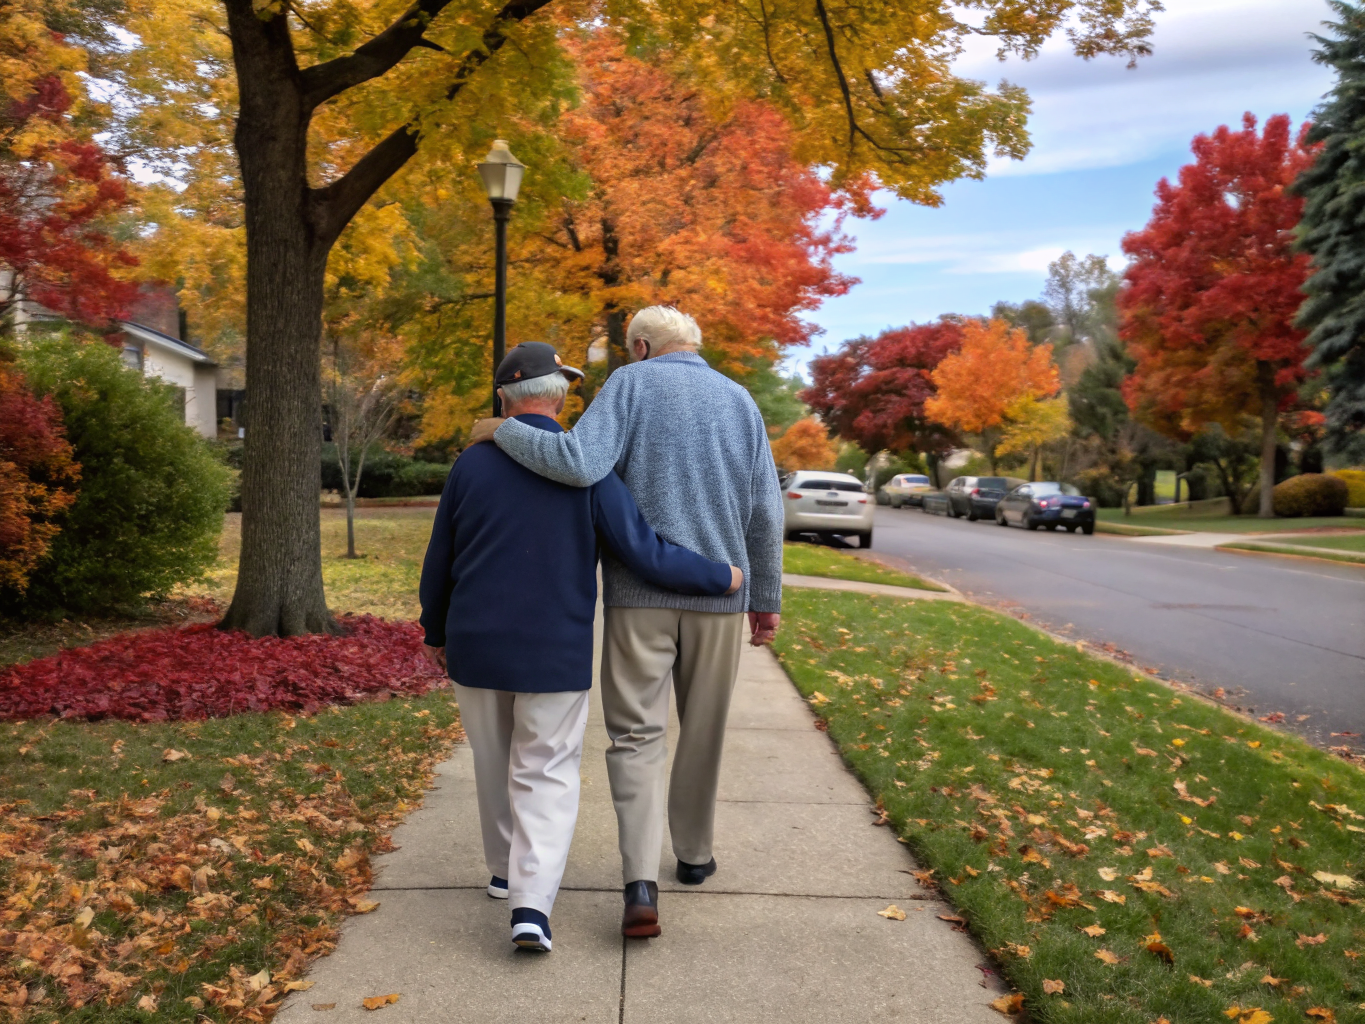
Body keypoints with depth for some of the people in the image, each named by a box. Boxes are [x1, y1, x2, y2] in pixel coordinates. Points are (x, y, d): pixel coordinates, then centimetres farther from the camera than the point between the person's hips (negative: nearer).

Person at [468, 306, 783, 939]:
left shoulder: (630, 384, -2)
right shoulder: (738, 400, 9)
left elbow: (579, 464, -21)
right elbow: (764, 513, 6)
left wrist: (502, 431, -8)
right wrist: (766, 598, 13)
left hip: (638, 593, -3)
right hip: (718, 594, 3)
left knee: (636, 735, 2)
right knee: (703, 730, 18)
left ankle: (641, 882, -11)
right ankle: (694, 854, 32)